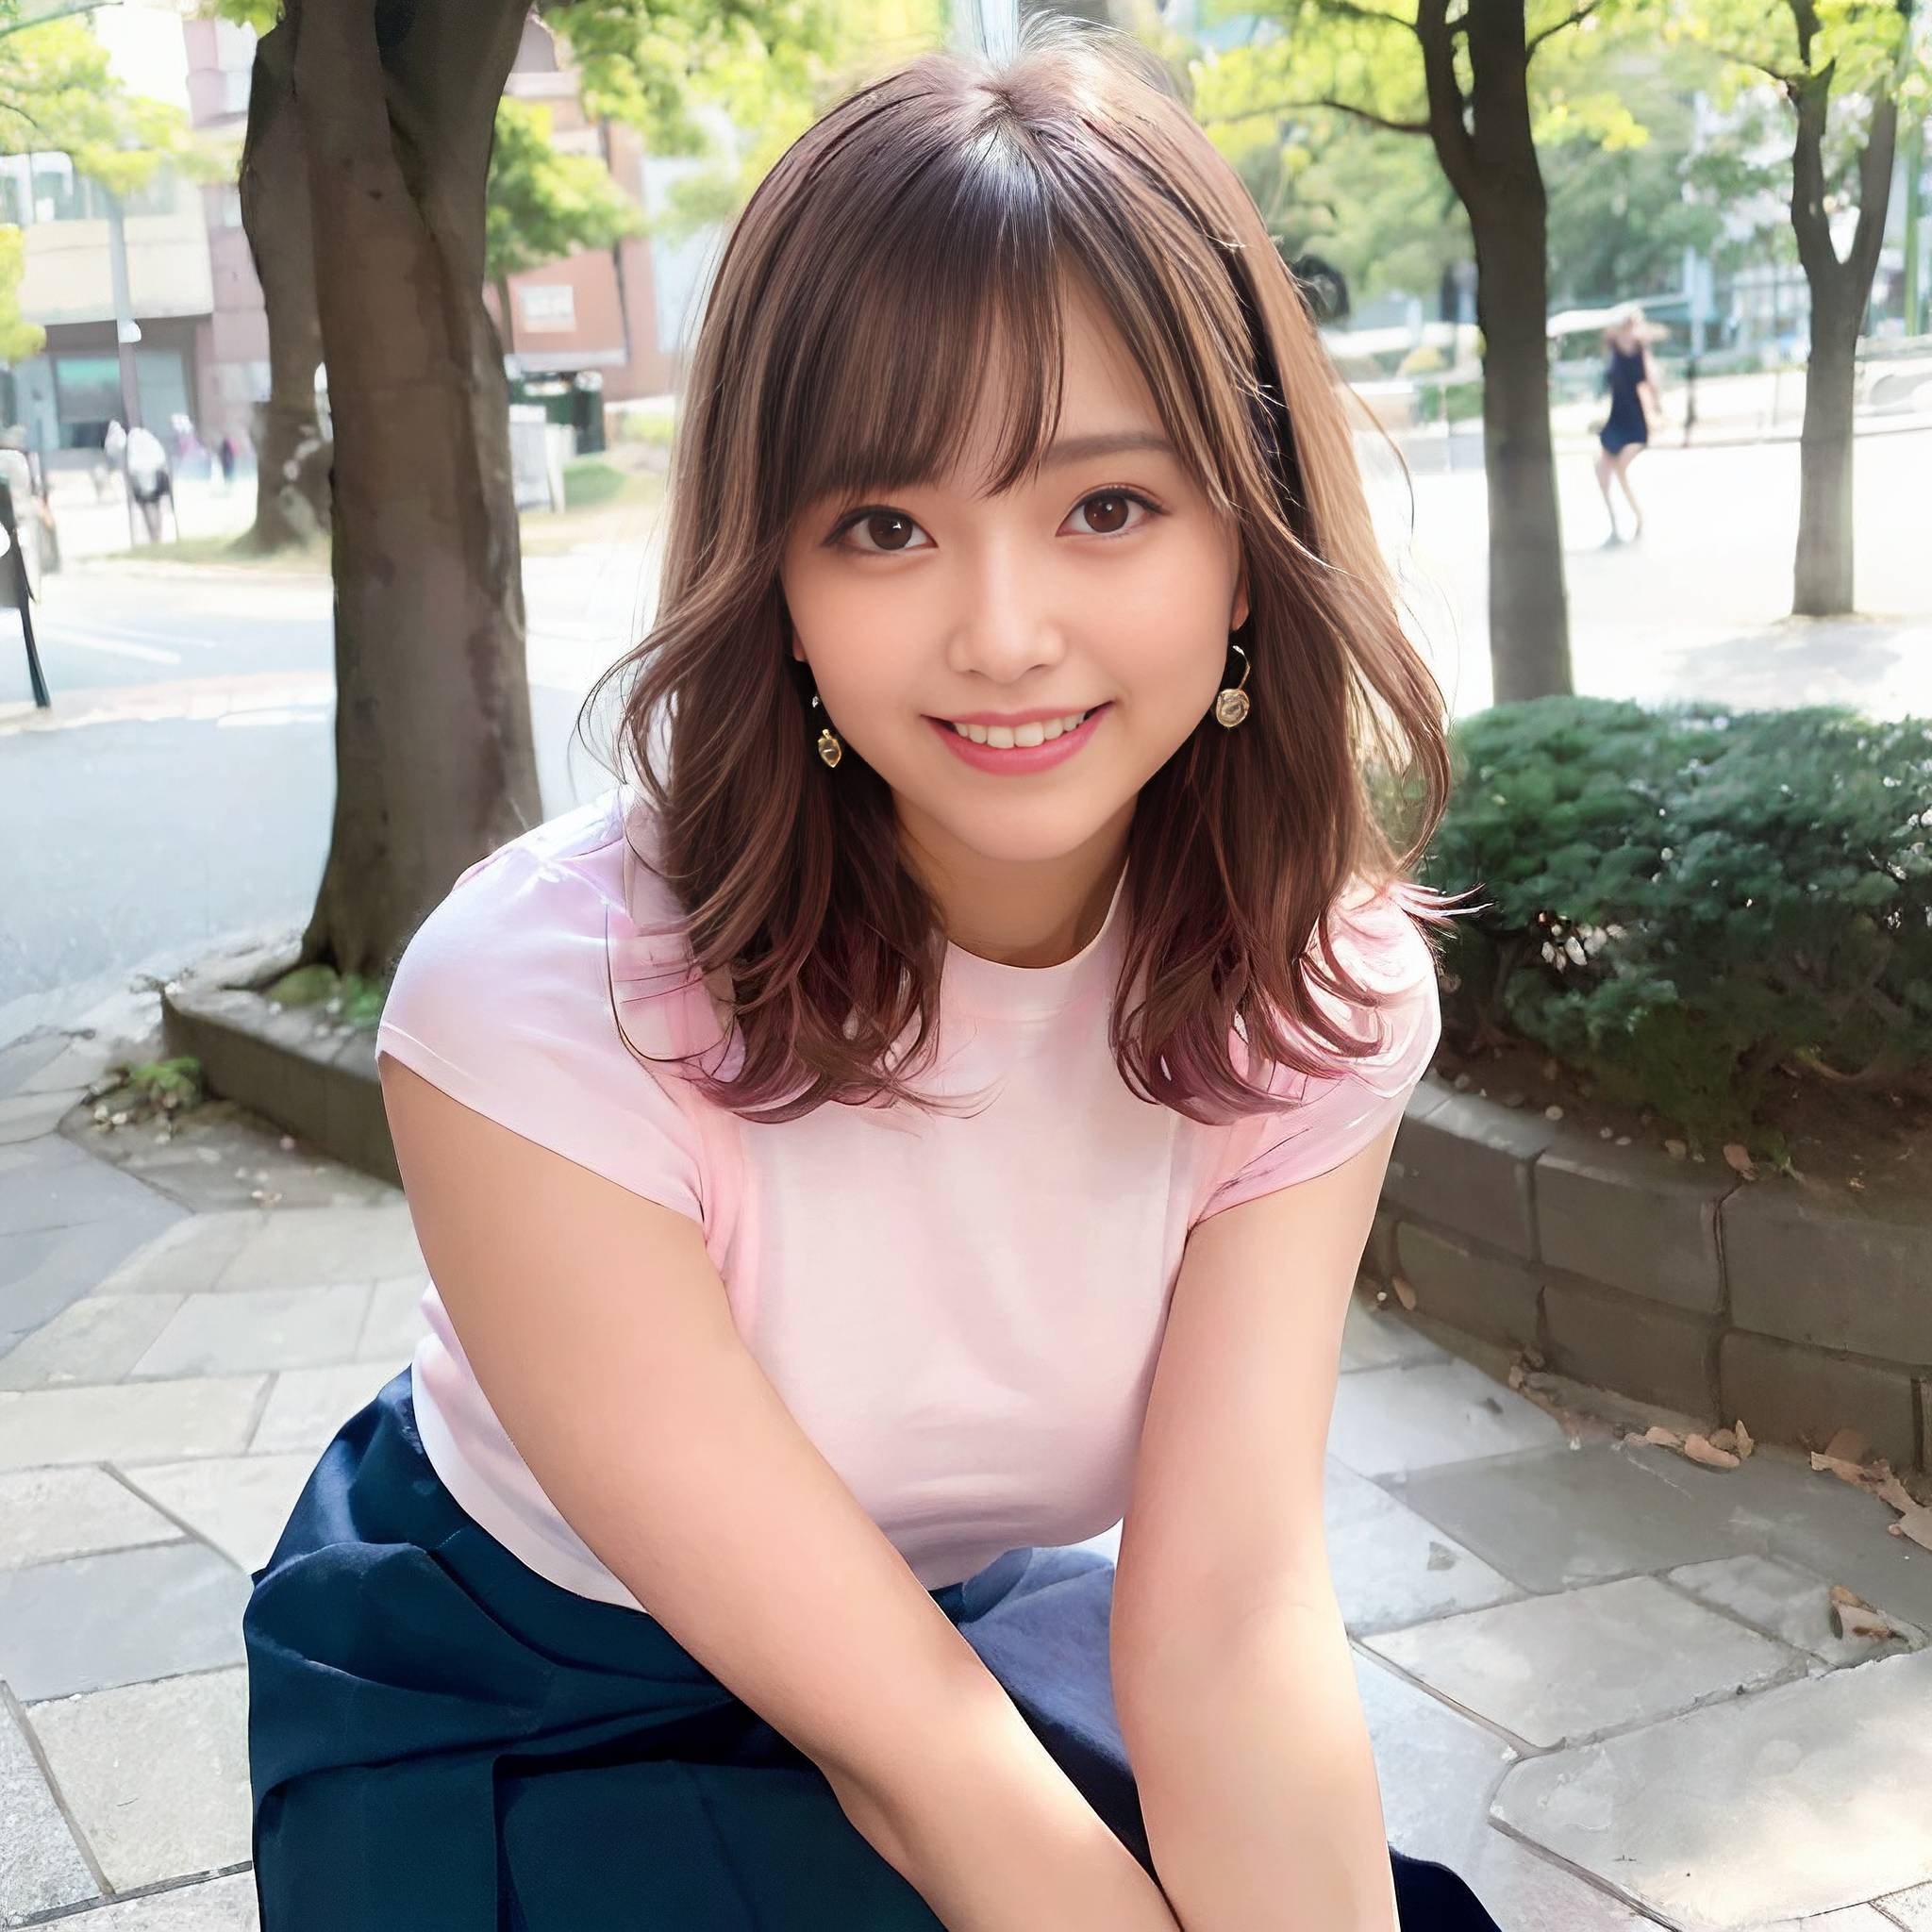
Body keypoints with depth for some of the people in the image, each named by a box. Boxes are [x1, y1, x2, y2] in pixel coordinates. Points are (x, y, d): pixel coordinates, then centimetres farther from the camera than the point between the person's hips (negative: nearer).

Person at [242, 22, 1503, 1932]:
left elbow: (1230, 1624, -22)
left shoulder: (1324, 988, -16)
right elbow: (903, 1743, -27)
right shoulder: (541, 1003, -30)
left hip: (979, 1628, 3)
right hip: (505, 1713, -3)